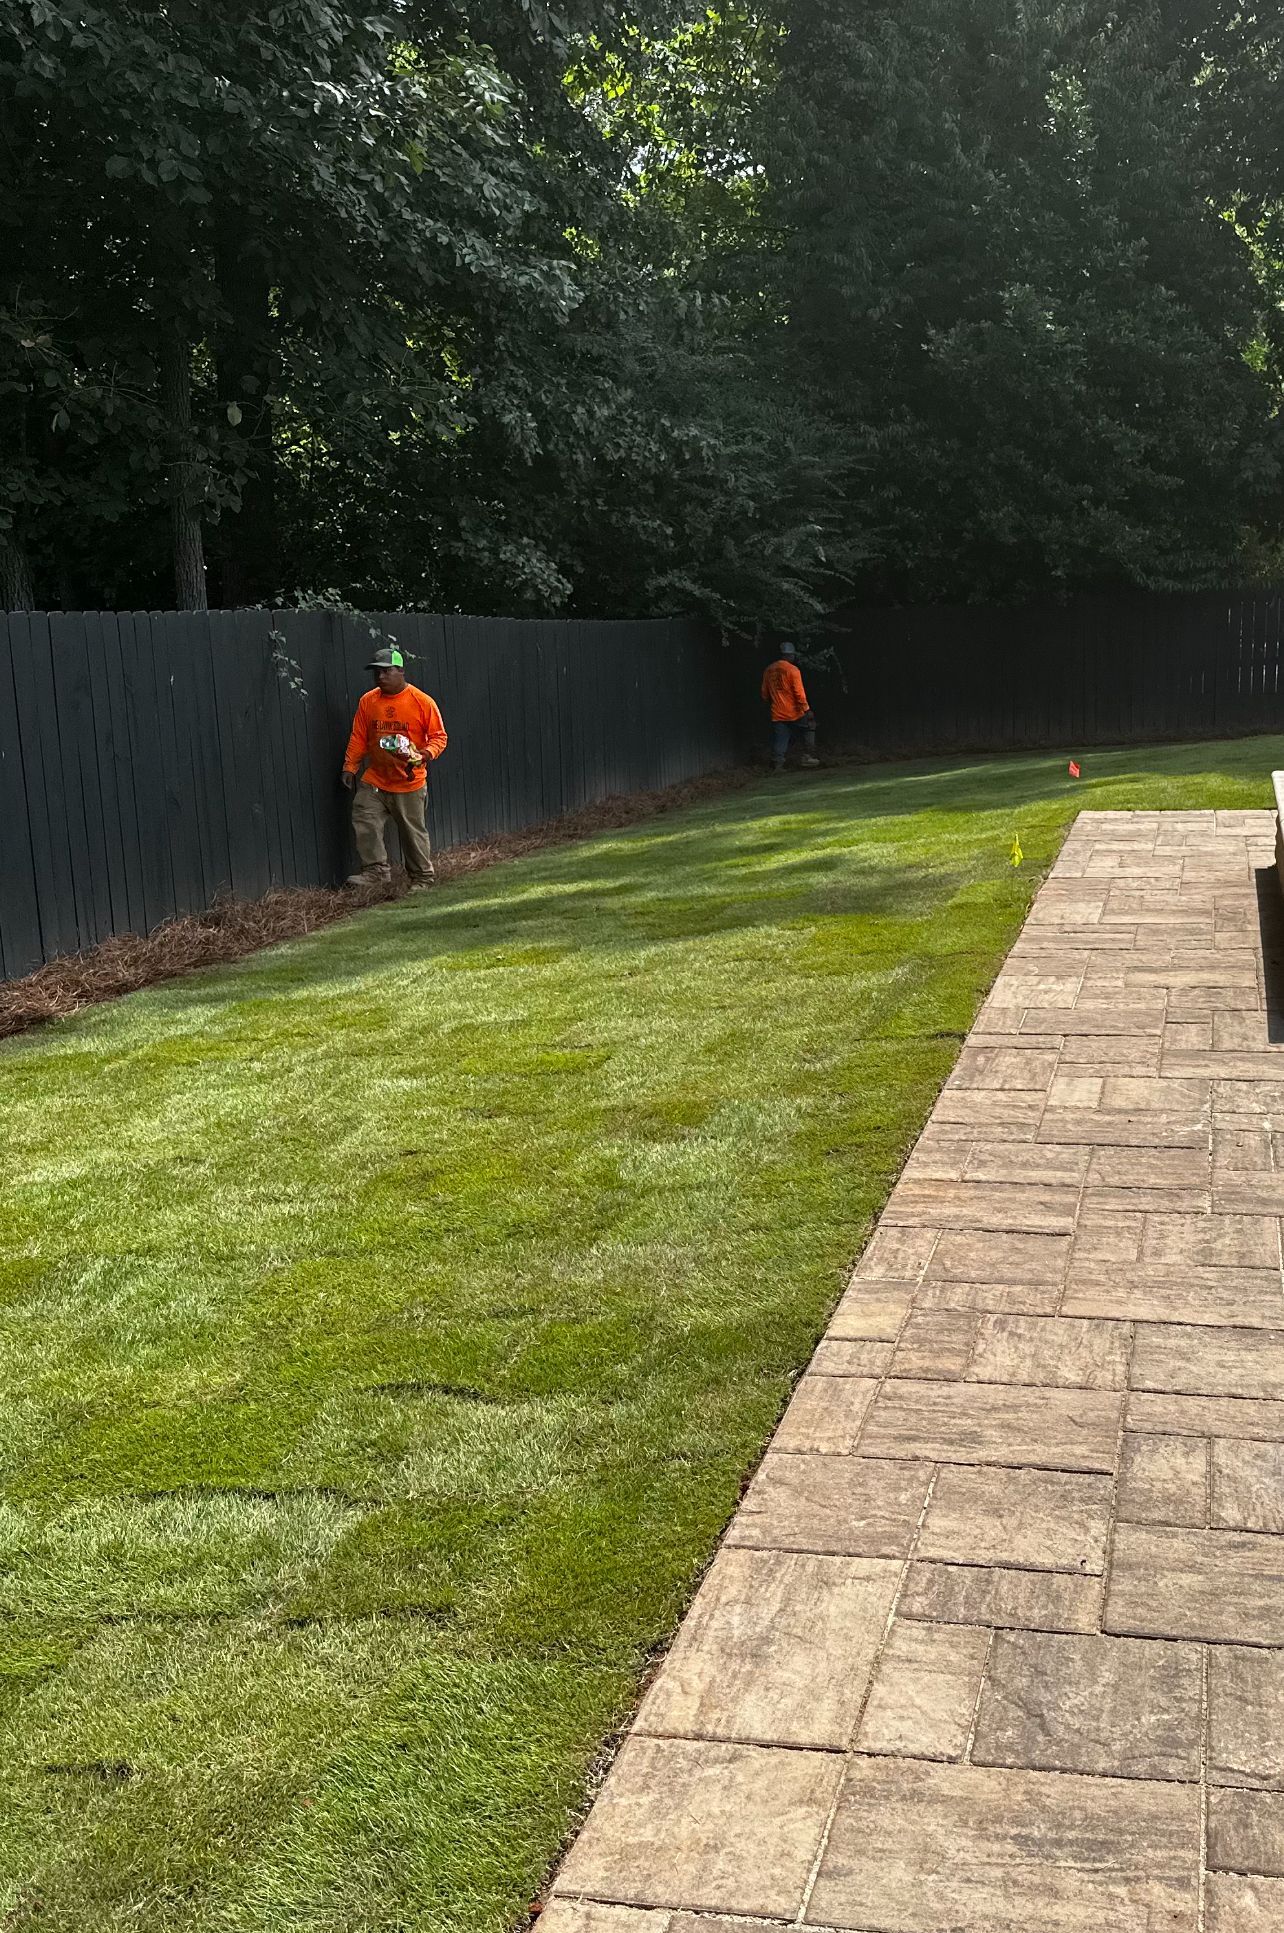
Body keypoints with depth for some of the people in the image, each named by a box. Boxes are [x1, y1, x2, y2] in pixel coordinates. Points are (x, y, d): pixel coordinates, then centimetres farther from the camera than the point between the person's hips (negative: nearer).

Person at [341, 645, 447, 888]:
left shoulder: (423, 702, -8)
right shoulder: (367, 702, 3)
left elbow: (439, 736, -5)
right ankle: (376, 870, -2)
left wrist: (426, 754, -22)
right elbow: (358, 738, 8)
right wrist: (350, 766, 2)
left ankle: (423, 877, 18)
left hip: (409, 783, -4)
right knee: (364, 822, -9)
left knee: (413, 831, 5)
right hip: (374, 781, 4)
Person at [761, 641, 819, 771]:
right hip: (794, 712, -5)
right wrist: (806, 709, -11)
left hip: (777, 715, 5)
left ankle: (777, 765, 0)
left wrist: (769, 704, 28)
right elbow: (799, 693, -15)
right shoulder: (792, 670, -12)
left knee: (779, 741, 7)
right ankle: (808, 756, 10)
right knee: (809, 727, 16)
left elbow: (765, 694, 13)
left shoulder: (769, 670, 6)